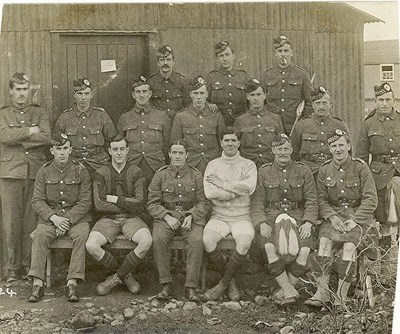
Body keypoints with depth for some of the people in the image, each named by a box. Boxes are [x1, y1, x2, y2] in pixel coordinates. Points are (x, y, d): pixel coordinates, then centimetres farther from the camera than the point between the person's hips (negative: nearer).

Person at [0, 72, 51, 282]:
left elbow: (46, 138, -6)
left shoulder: (40, 114, 12)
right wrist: (29, 132, -7)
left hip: (35, 173, 1)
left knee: (31, 220, 1)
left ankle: (29, 265, 10)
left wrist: (17, 138, -8)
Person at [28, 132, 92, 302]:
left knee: (81, 235, -31)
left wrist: (68, 219, -18)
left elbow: (85, 202, -5)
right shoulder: (44, 171, 5)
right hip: (50, 216, 2)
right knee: (40, 235, -27)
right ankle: (37, 283, -26)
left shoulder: (81, 171, 0)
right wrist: (54, 218, -17)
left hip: (77, 216, -1)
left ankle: (72, 283, -30)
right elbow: (37, 200, 0)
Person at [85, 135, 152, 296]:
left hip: (131, 219, 0)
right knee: (91, 245, -27)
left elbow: (140, 205, -9)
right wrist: (128, 205, -8)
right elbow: (99, 205, -8)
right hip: (108, 219, 1)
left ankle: (117, 277, -9)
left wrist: (114, 199, -8)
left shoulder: (136, 173, 1)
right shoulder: (100, 173, 2)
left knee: (147, 241, -31)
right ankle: (126, 276, -3)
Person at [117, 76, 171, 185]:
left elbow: (167, 145, 12)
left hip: (155, 168, 0)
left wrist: (158, 161, 9)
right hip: (131, 167, 1)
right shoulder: (124, 117, 10)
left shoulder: (161, 116, 8)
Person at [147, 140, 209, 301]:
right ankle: (166, 284, -20)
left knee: (197, 240, -31)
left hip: (190, 218, 0)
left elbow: (203, 203, 5)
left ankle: (191, 287, -24)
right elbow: (152, 203, 3)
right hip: (166, 217, 0)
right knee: (158, 239, -31)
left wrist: (191, 216, -13)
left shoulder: (196, 176, 9)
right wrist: (167, 217, -13)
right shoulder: (160, 175, 8)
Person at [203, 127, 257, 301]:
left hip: (242, 217, -1)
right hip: (219, 216, 1)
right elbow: (209, 193, -6)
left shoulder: (248, 165, 9)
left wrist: (222, 184, -10)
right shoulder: (213, 164, 11)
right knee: (207, 240, -29)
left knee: (245, 242, -32)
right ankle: (231, 281, -6)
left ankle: (224, 283, -8)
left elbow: (249, 187, -13)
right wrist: (237, 192, -10)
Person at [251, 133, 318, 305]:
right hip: (271, 218, 0)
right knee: (270, 247, -32)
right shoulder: (264, 172, 12)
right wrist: (262, 223, -12)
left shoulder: (303, 171, 12)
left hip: (297, 217, 1)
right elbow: (257, 202, 5)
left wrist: (308, 223, -10)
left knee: (304, 250, -29)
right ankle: (289, 290, -21)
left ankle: (287, 288, -10)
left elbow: (311, 200, 7)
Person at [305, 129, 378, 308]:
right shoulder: (325, 169, 7)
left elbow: (371, 200, -7)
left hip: (359, 216, -2)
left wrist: (354, 220, -17)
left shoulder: (360, 167, -3)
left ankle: (341, 296, -25)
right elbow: (322, 199, 5)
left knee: (349, 245, -29)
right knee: (324, 239, -27)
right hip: (334, 214, 3)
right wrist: (332, 217, -14)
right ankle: (322, 291, -26)